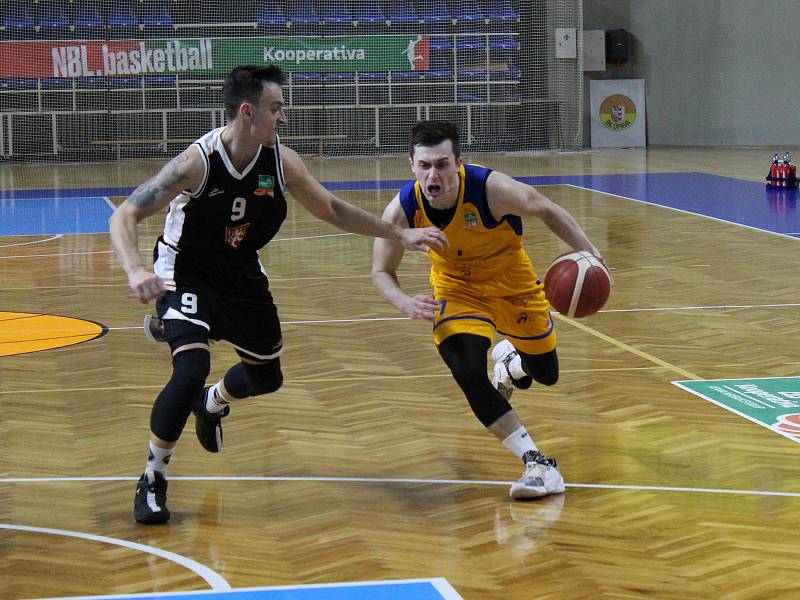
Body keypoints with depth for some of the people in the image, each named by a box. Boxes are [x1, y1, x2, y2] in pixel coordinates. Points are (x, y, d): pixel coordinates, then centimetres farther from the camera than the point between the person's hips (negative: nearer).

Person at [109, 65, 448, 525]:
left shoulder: (282, 161, -13)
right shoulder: (198, 162, -29)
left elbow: (331, 209, 4)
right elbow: (124, 216, -29)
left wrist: (400, 235, 3)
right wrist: (136, 270, -48)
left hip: (242, 276, 6)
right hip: (188, 275, -6)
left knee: (267, 378, 19)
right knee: (193, 368, -28)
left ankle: (212, 404, 55)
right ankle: (153, 479, -8)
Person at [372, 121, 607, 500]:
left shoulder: (492, 189, -34)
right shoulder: (401, 211, -26)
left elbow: (547, 211, -14)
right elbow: (382, 272, -10)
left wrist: (588, 252, -25)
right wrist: (405, 304, -31)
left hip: (513, 282, 0)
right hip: (458, 290, 0)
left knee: (546, 374, 15)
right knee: (468, 374, -25)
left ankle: (509, 358, 54)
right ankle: (537, 463, -17)